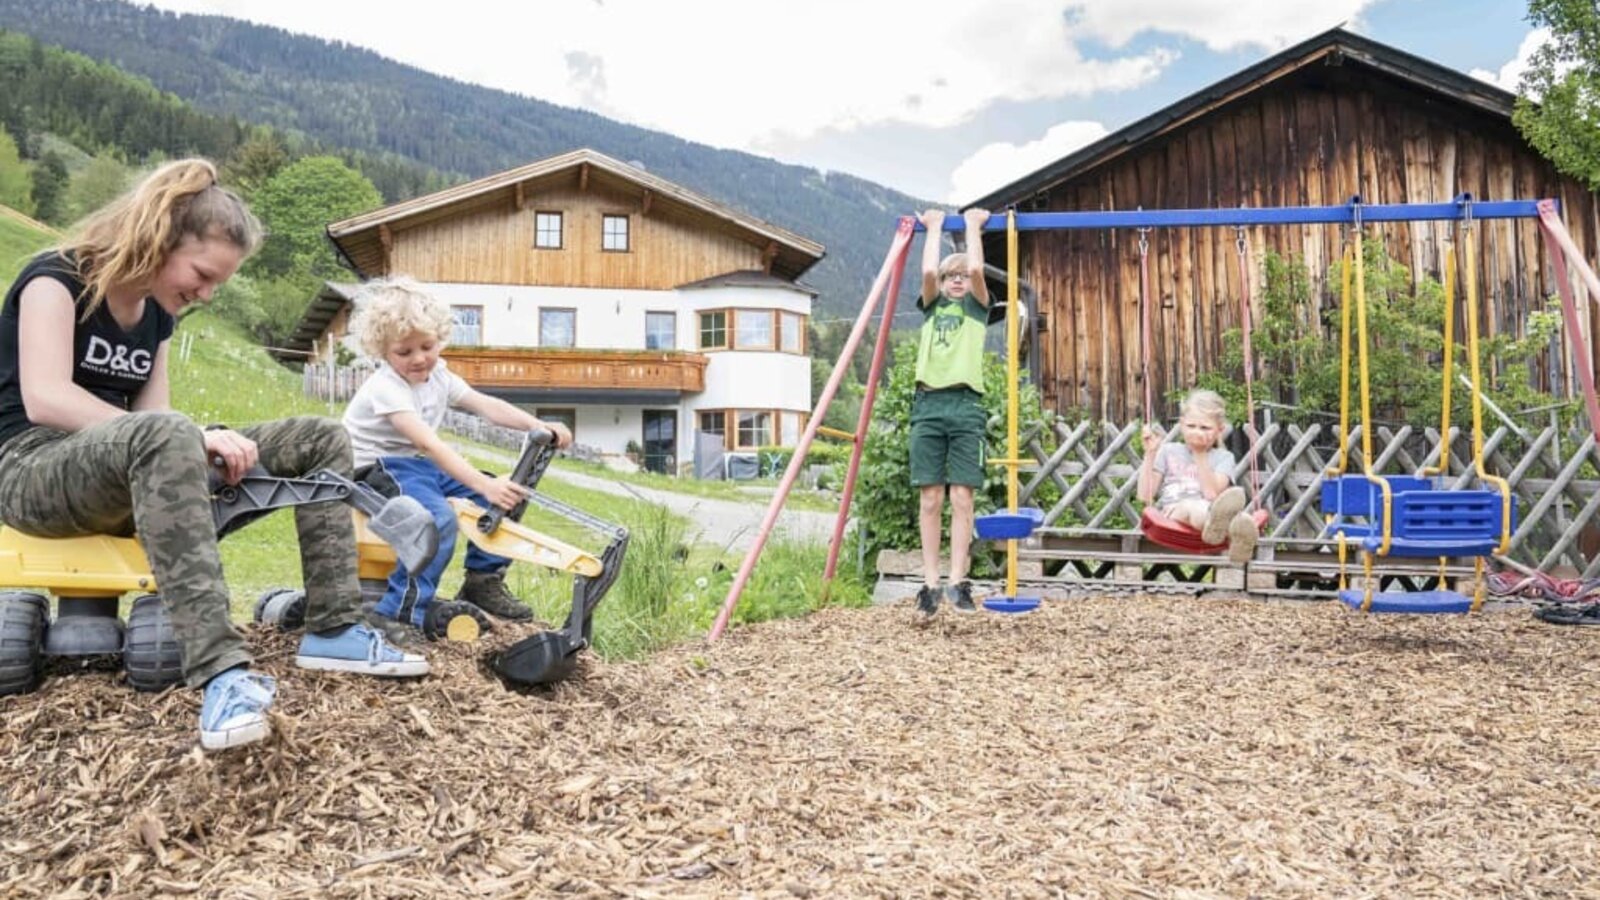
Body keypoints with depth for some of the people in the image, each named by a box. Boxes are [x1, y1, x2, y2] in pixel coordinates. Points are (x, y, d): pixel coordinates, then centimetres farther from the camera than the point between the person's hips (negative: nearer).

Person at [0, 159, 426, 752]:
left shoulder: (156, 312, 13)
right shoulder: (56, 279, -9)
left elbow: (153, 413, 5)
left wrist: (206, 445, -18)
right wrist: (194, 437, -29)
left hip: (132, 477, 8)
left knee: (321, 440, -4)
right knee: (164, 436, -43)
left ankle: (332, 630, -14)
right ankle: (219, 672, -51)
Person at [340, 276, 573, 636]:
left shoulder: (439, 377, 3)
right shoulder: (385, 388, -23)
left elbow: (486, 405, -4)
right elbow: (429, 444, -35)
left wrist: (538, 426, -20)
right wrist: (483, 484, -44)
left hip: (416, 465, 9)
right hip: (377, 470, -9)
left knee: (506, 493, -1)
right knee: (439, 516, -35)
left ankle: (483, 581, 11)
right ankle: (404, 609, -25)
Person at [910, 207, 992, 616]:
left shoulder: (977, 306, 14)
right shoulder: (932, 305, 17)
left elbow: (976, 268, -4)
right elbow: (928, 271, -2)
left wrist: (974, 225, 8)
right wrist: (933, 227, 9)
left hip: (965, 405, -1)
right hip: (928, 403, 1)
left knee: (961, 498, -5)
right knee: (930, 498, -1)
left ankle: (958, 581, -4)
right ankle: (930, 582, 1)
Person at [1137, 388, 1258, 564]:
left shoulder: (1223, 457, 18)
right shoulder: (1168, 451, 21)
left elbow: (1213, 495, -2)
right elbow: (1145, 496, 10)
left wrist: (1199, 455, 2)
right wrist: (1150, 454, 6)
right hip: (1170, 514, 0)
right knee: (1190, 506, -37)